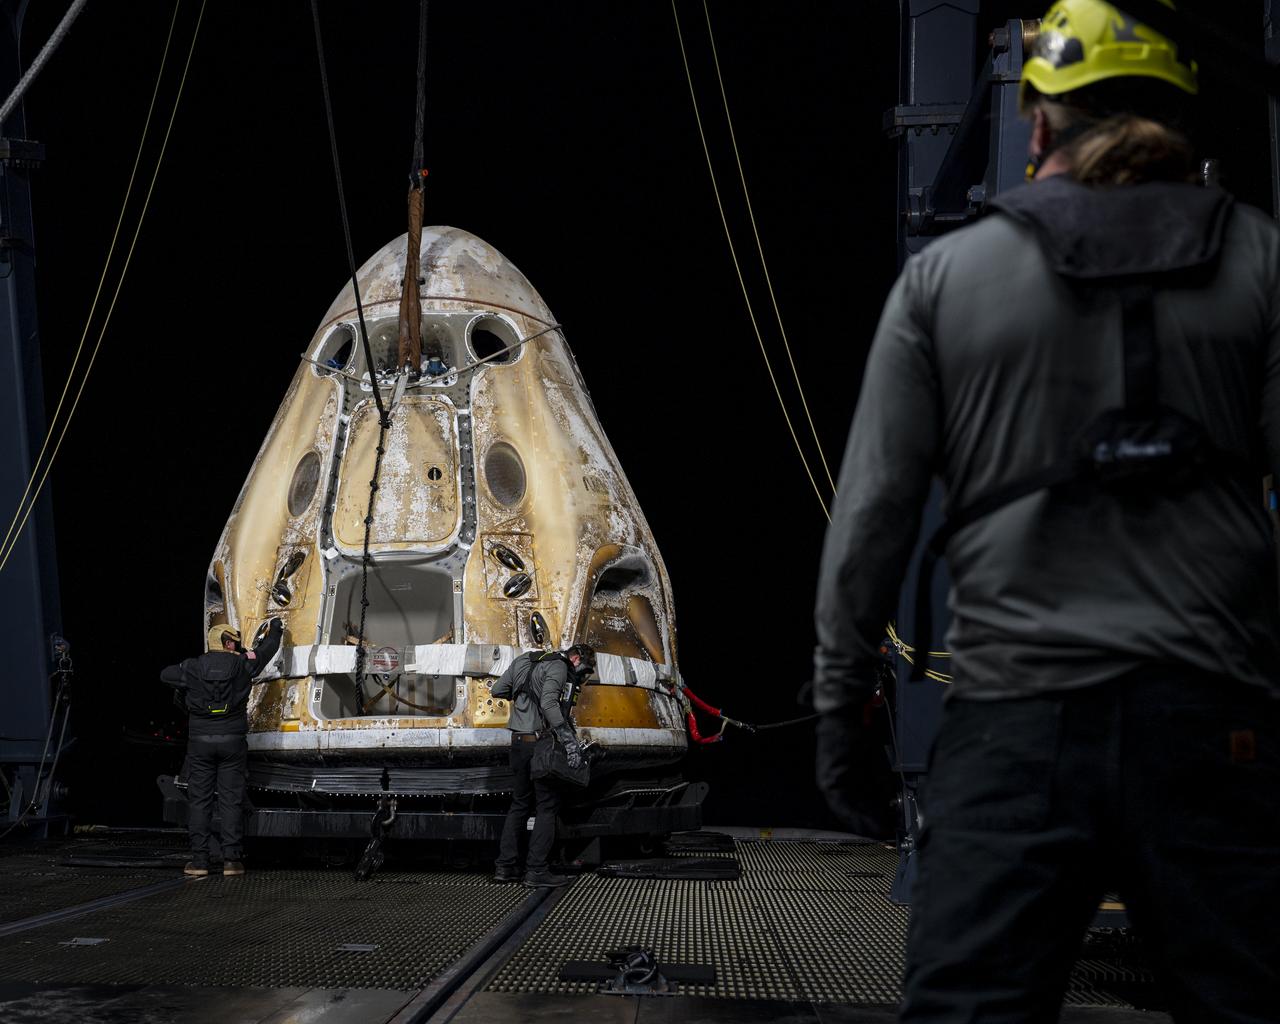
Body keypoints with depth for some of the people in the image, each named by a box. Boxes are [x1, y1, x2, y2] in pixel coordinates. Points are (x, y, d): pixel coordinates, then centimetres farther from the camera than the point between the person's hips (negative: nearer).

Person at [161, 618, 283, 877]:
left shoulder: (193, 667, -1)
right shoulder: (241, 665, -2)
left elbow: (166, 674, 17)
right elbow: (267, 649, 16)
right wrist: (275, 629, 36)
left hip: (200, 742, 1)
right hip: (232, 742, -1)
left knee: (200, 801, 5)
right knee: (231, 800, 2)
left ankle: (199, 860, 3)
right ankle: (232, 859, -1)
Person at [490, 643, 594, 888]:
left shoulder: (525, 662, 18)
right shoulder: (558, 667, -8)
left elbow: (497, 690, 20)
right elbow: (549, 704, -24)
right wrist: (570, 741, -27)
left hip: (518, 742, 8)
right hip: (541, 742, -8)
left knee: (519, 804, 16)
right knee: (547, 806, -1)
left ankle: (505, 866, 15)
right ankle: (537, 870, -4)